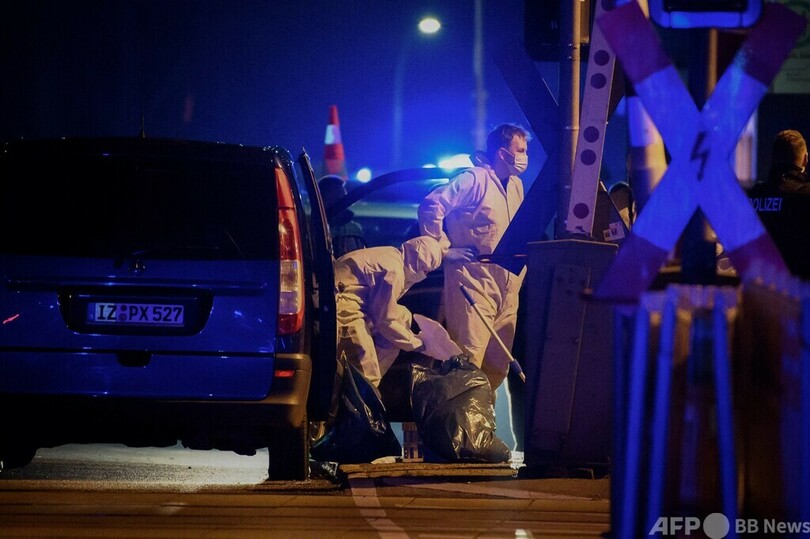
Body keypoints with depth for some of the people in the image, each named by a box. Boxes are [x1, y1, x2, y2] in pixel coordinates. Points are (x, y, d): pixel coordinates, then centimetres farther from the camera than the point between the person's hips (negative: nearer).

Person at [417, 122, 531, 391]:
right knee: (469, 361, -13)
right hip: (474, 281, -8)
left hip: (507, 286, 8)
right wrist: (443, 249, -13)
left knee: (498, 365, 9)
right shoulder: (474, 180, -8)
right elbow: (430, 207, -15)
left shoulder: (516, 186, 18)